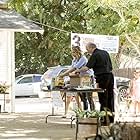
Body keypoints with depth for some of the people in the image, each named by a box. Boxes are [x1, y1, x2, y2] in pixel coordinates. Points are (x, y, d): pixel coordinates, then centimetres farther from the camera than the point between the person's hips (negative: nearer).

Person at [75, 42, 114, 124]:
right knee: (110, 98, 10)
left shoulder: (94, 55, -9)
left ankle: (104, 119, -2)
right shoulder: (105, 53, 14)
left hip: (102, 77, -8)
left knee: (103, 99, -3)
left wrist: (78, 70, -2)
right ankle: (111, 119, 15)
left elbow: (87, 68, -14)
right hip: (110, 76, 8)